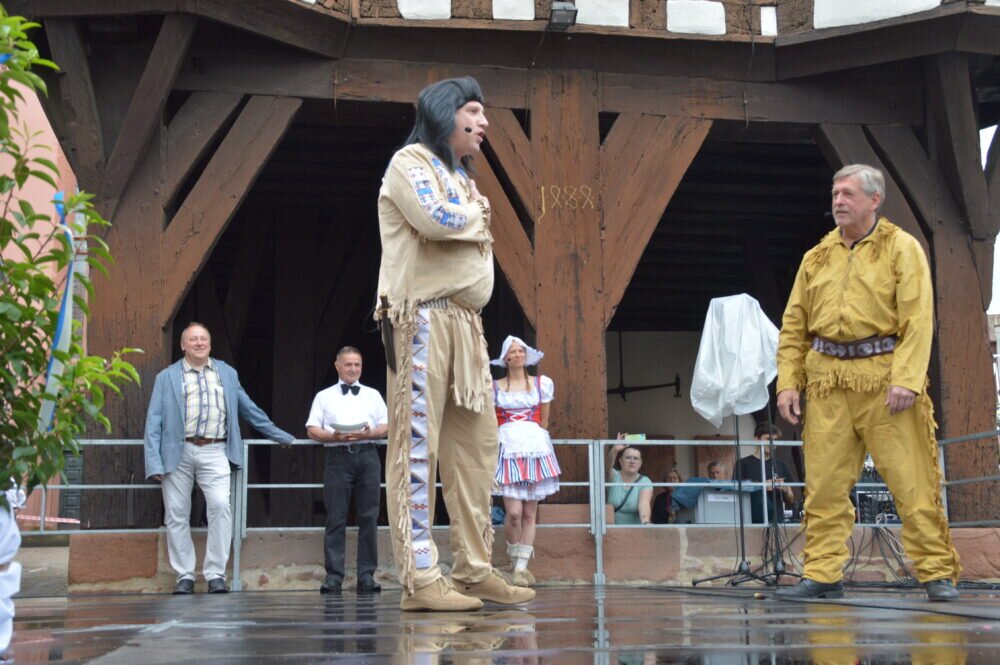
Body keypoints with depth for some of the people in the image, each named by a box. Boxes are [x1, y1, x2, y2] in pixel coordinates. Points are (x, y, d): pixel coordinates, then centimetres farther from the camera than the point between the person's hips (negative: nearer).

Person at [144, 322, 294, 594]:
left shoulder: (227, 374, 16)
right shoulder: (167, 377, 10)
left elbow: (249, 409, 23)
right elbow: (154, 421, 4)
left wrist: (280, 436, 23)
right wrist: (154, 462, -6)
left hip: (214, 452, 0)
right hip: (178, 452, 0)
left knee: (221, 506, -16)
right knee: (177, 515, 2)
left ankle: (215, 574, -7)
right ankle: (185, 575, 14)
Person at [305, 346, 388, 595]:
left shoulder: (373, 395, 19)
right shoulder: (324, 396, 14)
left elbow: (385, 426, 11)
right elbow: (312, 430, 6)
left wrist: (368, 433, -9)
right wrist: (335, 436, -12)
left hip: (367, 455, 2)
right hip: (338, 456, -2)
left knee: (369, 517, -1)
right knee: (336, 518, -5)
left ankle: (367, 575, 2)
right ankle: (333, 576, -4)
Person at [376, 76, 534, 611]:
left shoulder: (462, 180, 27)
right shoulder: (410, 163, 0)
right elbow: (438, 220, -17)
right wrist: (475, 213, 2)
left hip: (465, 322, 9)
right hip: (422, 319, -9)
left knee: (476, 443, 5)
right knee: (417, 444, -11)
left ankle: (474, 569, 9)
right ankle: (419, 579, -12)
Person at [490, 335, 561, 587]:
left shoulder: (542, 384, 10)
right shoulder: (494, 388, 9)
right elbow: (491, 424, 14)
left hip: (535, 446, 1)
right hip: (507, 448, -1)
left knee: (530, 513, -1)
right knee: (514, 512, -11)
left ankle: (521, 568, 3)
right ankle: (516, 562, 9)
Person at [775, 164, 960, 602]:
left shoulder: (901, 248, 4)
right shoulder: (816, 258, 17)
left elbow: (918, 317, -6)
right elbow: (793, 327, 16)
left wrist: (907, 379, -16)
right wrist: (787, 382, 5)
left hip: (884, 376, -4)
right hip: (827, 381, 4)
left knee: (912, 480, -3)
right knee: (824, 484, 2)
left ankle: (937, 574, 5)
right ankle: (823, 574, 8)